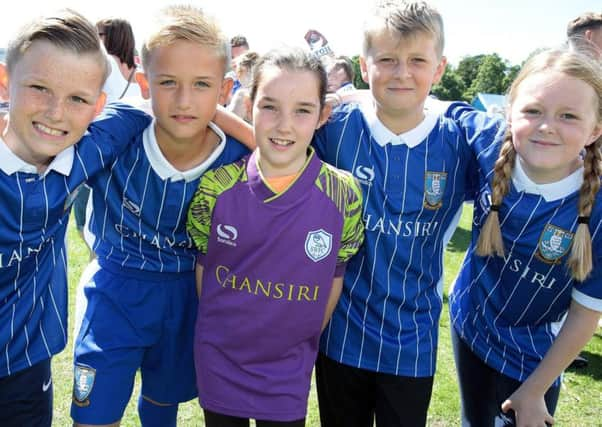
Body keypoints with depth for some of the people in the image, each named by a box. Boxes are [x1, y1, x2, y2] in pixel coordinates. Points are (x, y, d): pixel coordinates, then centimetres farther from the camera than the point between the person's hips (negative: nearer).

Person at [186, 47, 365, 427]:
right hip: (218, 363, 1)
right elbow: (202, 267, 1)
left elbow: (335, 279, -2)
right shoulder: (216, 187, -11)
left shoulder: (344, 195, -13)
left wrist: (303, 340, 6)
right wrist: (221, 331, 6)